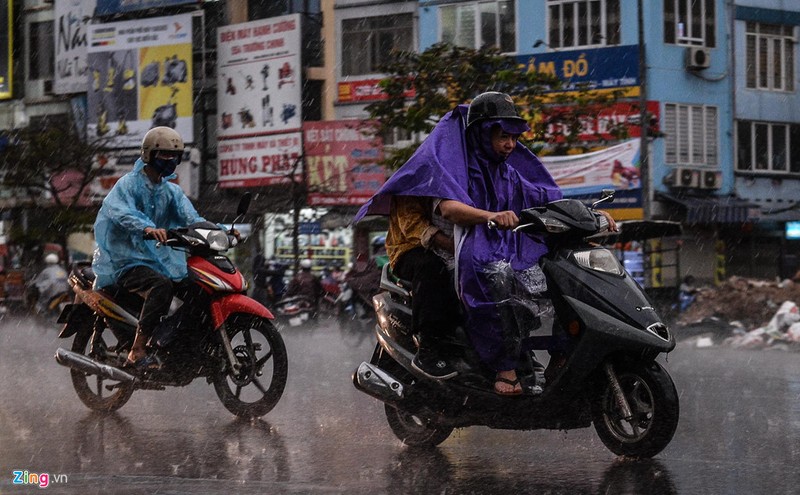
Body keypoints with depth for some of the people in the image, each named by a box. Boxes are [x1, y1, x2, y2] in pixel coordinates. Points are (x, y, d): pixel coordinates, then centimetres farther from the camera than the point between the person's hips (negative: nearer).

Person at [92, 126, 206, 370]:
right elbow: (120, 212, -26)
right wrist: (146, 228, -46)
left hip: (159, 260, 7)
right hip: (127, 261, -7)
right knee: (162, 286, -35)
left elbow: (191, 218, 4)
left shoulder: (172, 191, 17)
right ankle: (137, 352, -37)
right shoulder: (128, 184, -5)